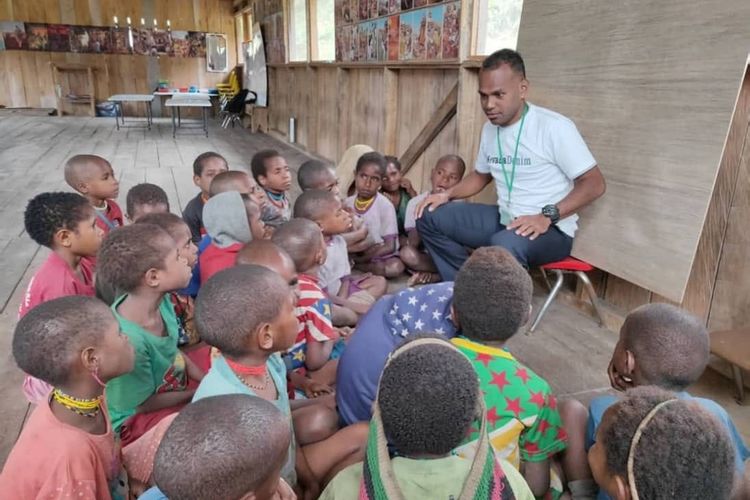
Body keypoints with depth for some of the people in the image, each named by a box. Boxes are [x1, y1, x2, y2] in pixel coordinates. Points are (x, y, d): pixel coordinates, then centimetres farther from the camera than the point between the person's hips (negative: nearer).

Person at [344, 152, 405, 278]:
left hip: (380, 256, -1)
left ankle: (353, 265, -16)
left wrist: (361, 259, -17)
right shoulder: (347, 203, -2)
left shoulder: (385, 206, -14)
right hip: (355, 253, 2)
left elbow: (390, 246, -15)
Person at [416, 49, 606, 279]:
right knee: (429, 218, -1)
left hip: (551, 230, -7)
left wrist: (547, 217, -27)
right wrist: (447, 194, 5)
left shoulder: (554, 127, -17)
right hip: (503, 220, 7)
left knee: (504, 246, -41)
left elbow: (594, 184, -16)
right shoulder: (490, 129, 6)